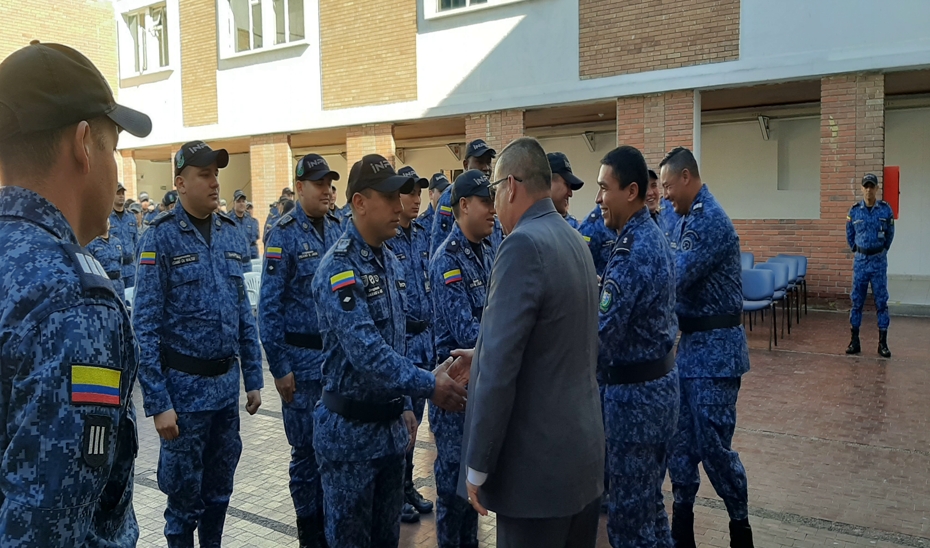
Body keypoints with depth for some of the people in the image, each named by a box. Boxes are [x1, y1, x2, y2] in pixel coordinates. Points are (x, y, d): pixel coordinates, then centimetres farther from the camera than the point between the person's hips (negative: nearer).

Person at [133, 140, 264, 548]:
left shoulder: (230, 232, 5)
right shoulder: (162, 237, -11)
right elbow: (145, 326, -12)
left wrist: (253, 377, 9)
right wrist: (157, 402, -15)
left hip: (227, 383, 5)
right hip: (184, 387, -5)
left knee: (220, 487, 19)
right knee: (184, 493, 10)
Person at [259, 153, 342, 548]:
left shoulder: (337, 229, 6)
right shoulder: (284, 235, -10)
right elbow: (269, 306, -12)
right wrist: (279, 367, -13)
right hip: (303, 359, -5)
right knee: (307, 449, 7)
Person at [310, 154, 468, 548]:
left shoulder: (390, 263, 8)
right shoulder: (338, 269, -18)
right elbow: (366, 351, -29)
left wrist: (405, 405, 14)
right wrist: (428, 385, -31)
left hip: (391, 424, 8)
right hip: (350, 429, -7)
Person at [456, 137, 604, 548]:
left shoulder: (524, 244, -19)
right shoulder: (574, 241, 9)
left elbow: (502, 365, -22)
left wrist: (477, 465, -15)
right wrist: (483, 356, 22)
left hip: (537, 461, -9)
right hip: (583, 450, 9)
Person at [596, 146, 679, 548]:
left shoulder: (632, 250, -22)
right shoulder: (652, 235, 9)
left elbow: (600, 334, -27)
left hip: (635, 391, -10)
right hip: (658, 380, 10)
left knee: (628, 513, 3)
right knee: (649, 501, 22)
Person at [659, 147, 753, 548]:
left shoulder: (711, 219, -18)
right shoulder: (688, 219, 12)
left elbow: (675, 277, -24)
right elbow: (673, 273, 12)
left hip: (714, 347, -9)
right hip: (689, 343, 9)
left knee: (713, 445, 0)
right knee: (680, 440, 14)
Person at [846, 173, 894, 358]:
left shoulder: (885, 209, -4)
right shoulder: (854, 210, -1)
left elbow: (890, 233, 9)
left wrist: (882, 250, 13)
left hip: (878, 261, -1)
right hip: (860, 260, 1)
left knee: (881, 301, 2)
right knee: (857, 301, 5)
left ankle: (883, 343, 8)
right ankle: (854, 341, 13)